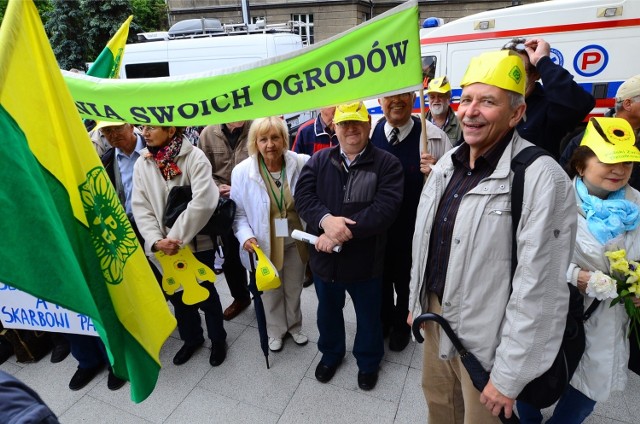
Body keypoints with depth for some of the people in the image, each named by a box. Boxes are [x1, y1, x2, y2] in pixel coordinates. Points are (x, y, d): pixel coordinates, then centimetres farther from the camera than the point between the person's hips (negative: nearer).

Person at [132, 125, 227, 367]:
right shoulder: (142, 164, 3)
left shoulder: (195, 157, -12)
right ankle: (191, 338, 44)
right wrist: (156, 240, -16)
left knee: (205, 294, 11)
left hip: (196, 243, -4)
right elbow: (140, 208, -1)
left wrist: (176, 237, -21)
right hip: (160, 247, 5)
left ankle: (218, 339, 36)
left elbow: (202, 202, -22)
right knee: (176, 295, 19)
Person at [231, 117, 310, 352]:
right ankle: (276, 331, 48)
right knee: (271, 292, 21)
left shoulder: (302, 163, -17)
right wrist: (246, 236, -19)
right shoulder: (242, 171, -16)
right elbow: (238, 211, -6)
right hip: (265, 244, -1)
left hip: (295, 241, 1)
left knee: (294, 289, 24)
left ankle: (294, 327, 51)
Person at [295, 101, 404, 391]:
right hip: (324, 255, 3)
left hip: (365, 258, -2)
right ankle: (330, 353, 52)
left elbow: (386, 207, -21)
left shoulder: (387, 163, -10)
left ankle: (368, 361, 48)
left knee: (368, 314, 20)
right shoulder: (319, 160, 1)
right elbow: (303, 195, -10)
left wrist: (343, 232, -27)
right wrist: (326, 219, -29)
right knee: (328, 310, 24)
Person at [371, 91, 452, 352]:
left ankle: (401, 325, 49)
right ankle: (383, 320, 51)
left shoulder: (434, 136, -13)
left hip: (413, 230, -2)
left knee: (406, 279, 20)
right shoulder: (368, 134, -5)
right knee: (381, 275, 23)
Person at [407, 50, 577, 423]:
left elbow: (538, 291, -21)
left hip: (487, 343, -6)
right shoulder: (447, 163, 1)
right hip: (435, 317, 7)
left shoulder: (542, 179, -22)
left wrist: (509, 376, -16)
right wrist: (416, 301, 14)